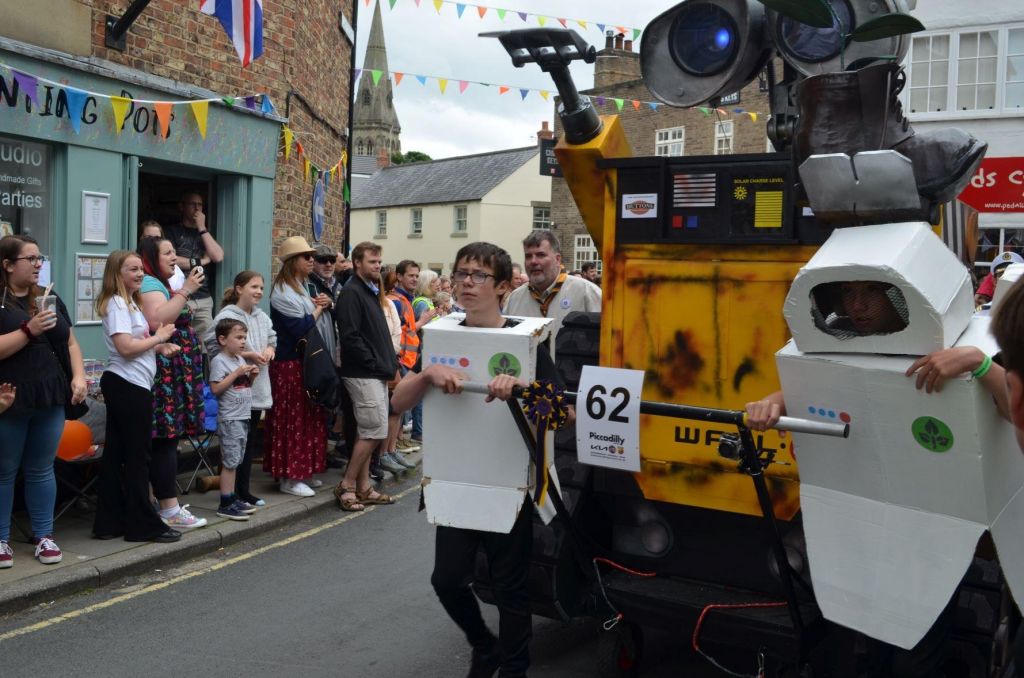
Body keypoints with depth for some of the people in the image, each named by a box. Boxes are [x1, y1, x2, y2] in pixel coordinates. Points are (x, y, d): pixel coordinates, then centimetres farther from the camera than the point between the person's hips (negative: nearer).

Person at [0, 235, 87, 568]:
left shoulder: (50, 298, 12)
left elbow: (70, 343, 15)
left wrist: (78, 376, 2)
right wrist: (29, 330, -22)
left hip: (50, 400, 5)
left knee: (42, 470, 12)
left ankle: (43, 534, 21)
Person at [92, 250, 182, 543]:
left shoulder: (131, 303, 18)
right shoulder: (117, 303, -13)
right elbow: (126, 347, -23)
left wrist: (160, 347, 6)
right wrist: (159, 337, -11)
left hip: (127, 386, 10)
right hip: (129, 386, -10)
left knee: (116, 454, 11)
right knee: (137, 456, -3)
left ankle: (109, 523, 17)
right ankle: (144, 524, 5)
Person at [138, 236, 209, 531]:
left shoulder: (160, 284, 23)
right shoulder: (149, 284, -9)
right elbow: (157, 320, -26)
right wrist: (185, 290, -24)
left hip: (172, 373, 10)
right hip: (164, 371, -10)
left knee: (167, 439, 10)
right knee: (166, 440, -10)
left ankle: (168, 504, 14)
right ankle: (170, 511, -8)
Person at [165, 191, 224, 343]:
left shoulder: (206, 234, 21)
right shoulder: (172, 231, 8)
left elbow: (218, 257, 3)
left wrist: (202, 229, 2)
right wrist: (200, 261, 0)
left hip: (204, 299, 4)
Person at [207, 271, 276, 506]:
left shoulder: (262, 317, 9)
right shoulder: (226, 317, -13)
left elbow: (272, 339, 21)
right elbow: (216, 348, -18)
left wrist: (269, 349, -2)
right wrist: (249, 355, -20)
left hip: (257, 388, 7)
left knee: (250, 441, 13)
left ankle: (244, 490, 23)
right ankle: (231, 493, 9)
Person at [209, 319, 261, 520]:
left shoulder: (241, 360, 16)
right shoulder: (219, 361, -10)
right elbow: (216, 389, -19)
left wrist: (251, 376, 4)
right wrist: (237, 373, -19)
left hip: (243, 416, 9)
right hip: (229, 418, -9)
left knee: (235, 461, 13)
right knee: (230, 461, -6)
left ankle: (232, 498, 20)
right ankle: (225, 504, -2)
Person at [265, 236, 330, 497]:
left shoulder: (301, 287, 14)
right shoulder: (283, 292, -15)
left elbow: (312, 322, 19)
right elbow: (301, 329, -21)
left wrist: (322, 305, 1)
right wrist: (318, 308, -6)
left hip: (307, 361, 9)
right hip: (290, 365, -9)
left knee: (308, 418, 12)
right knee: (293, 419, -4)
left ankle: (304, 471, 20)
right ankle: (289, 477, 3)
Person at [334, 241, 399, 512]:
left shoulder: (372, 292, 18)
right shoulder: (352, 292, -12)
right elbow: (351, 337, -20)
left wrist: (390, 363, 8)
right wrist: (378, 365, -16)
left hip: (377, 374, 9)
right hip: (363, 374, -9)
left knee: (368, 433, 11)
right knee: (375, 431, -9)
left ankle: (363, 487, 17)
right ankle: (347, 485, 0)